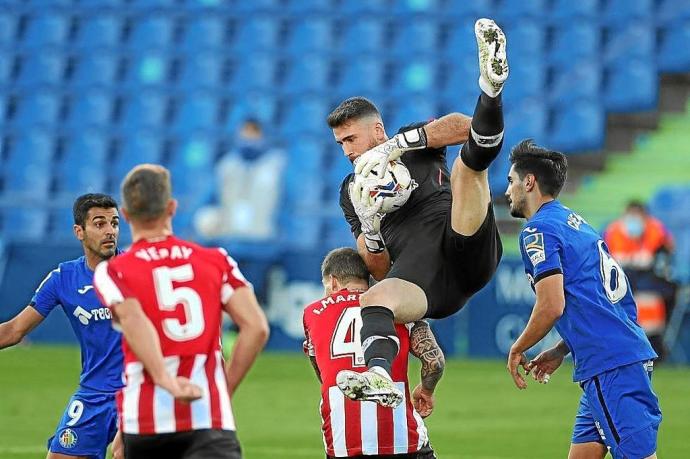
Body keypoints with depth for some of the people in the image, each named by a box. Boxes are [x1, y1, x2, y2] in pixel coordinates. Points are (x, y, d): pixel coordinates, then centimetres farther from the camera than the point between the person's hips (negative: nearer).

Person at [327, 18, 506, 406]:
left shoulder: (414, 143, 20)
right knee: (374, 298, -32)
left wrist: (396, 145, -6)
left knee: (469, 164, -19)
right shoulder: (352, 192, 26)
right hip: (420, 279, 1)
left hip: (468, 255, -1)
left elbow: (461, 126, -3)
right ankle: (379, 377, -56)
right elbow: (380, 270, 17)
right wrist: (369, 224, -3)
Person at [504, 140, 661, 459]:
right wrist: (560, 351, 25)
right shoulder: (578, 224, 23)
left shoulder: (538, 231, -6)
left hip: (609, 367, -10)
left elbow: (552, 306, -16)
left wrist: (517, 350, -1)